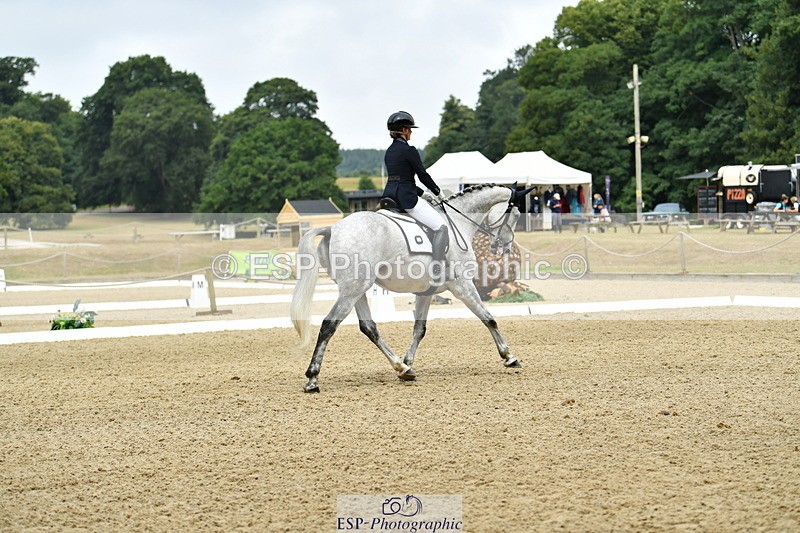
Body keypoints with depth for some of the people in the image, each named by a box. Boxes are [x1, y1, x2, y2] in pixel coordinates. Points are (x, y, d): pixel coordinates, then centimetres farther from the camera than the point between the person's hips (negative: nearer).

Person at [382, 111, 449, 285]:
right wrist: (438, 193, 8)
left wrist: (422, 192, 22)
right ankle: (436, 273, -16)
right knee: (441, 227, -8)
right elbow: (423, 175, -7)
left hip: (390, 194, 9)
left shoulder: (389, 151, 14)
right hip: (406, 198, -9)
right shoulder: (409, 150, -12)